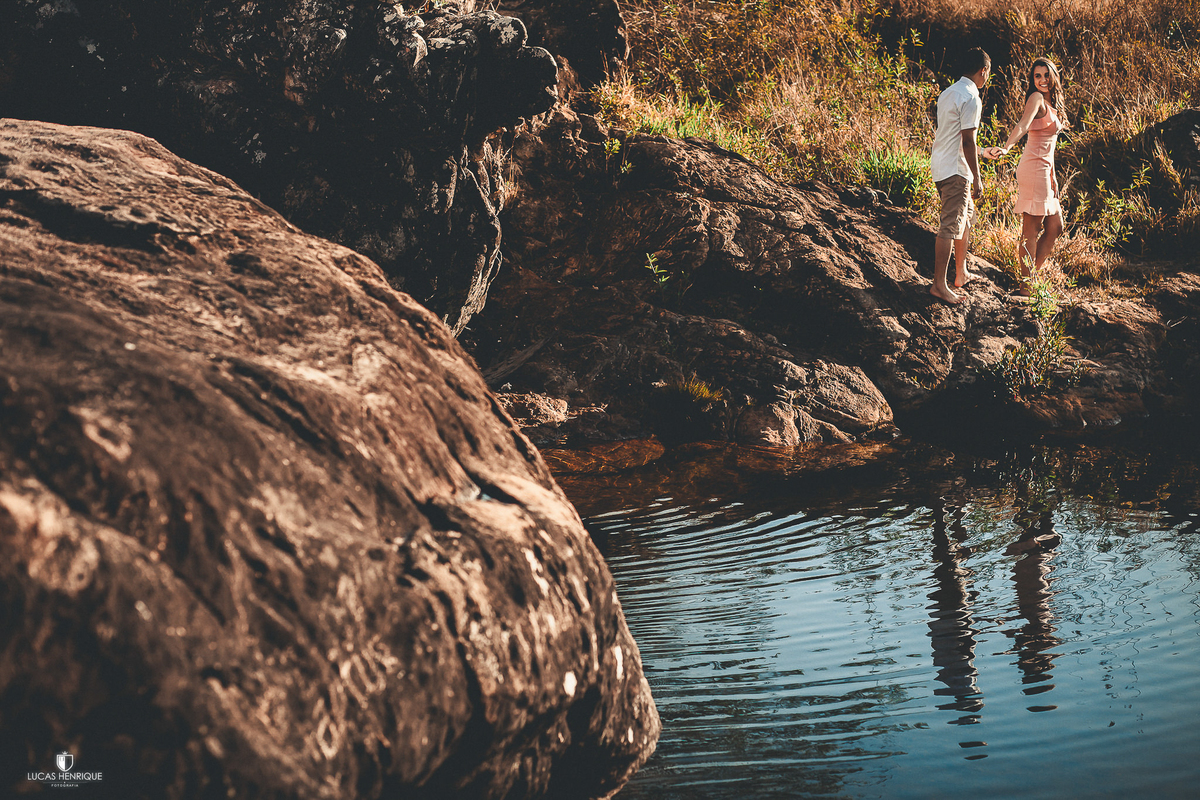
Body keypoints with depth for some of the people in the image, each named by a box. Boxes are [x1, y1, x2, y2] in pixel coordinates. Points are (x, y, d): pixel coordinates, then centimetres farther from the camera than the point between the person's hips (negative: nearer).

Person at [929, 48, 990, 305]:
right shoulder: (971, 98, -15)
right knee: (951, 226, -8)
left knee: (966, 217, 21)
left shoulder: (948, 93, 14)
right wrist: (977, 178, -16)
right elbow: (967, 141, -19)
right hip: (955, 170, -10)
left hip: (940, 166, 10)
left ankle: (961, 274, 30)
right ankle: (939, 285, -8)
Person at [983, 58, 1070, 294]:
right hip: (1034, 166, -10)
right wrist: (1005, 148, -44)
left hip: (1044, 170, 10)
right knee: (1032, 228, -6)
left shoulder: (1050, 102, 19)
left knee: (1055, 227, 13)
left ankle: (1033, 275, 19)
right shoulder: (1036, 99, -9)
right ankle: (1026, 285, -2)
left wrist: (1052, 176, 22)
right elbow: (1022, 126, -27)